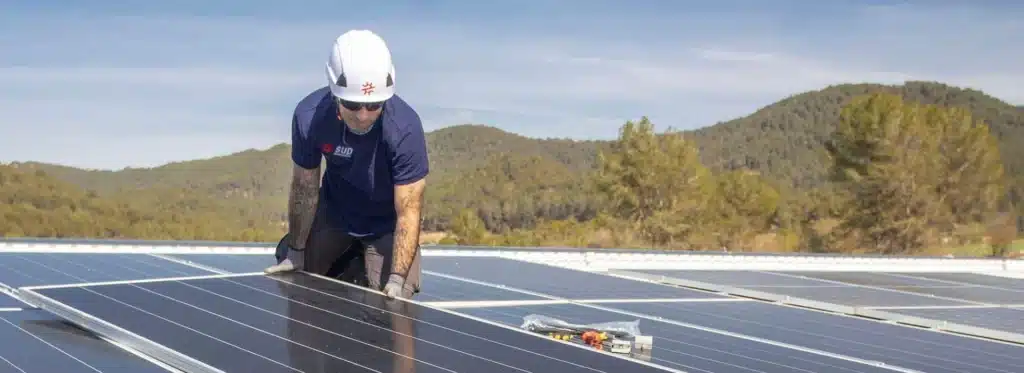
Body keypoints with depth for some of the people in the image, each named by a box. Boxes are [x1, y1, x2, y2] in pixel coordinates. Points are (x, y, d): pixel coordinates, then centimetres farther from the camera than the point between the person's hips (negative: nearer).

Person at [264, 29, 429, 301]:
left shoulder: (404, 128, -36)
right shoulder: (309, 116, -29)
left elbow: (408, 213, -31)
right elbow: (304, 189, -13)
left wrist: (396, 281, -38)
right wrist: (295, 252, -3)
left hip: (386, 223, -2)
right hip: (333, 210, 3)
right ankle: (350, 265, 33)